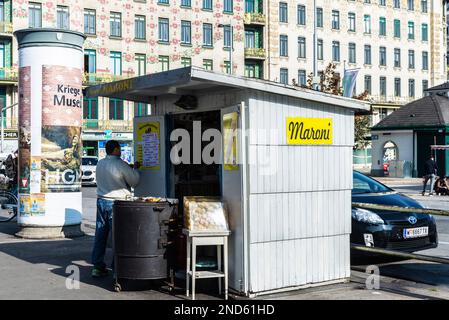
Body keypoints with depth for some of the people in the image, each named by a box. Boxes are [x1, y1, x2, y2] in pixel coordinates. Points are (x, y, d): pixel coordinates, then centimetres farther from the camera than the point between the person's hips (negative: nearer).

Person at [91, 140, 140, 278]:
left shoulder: (100, 164, 8)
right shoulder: (121, 165, -13)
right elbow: (134, 181, -6)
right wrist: (135, 168, 13)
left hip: (101, 200, 7)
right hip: (116, 202, -6)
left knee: (100, 234, 10)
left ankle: (97, 266, 15)